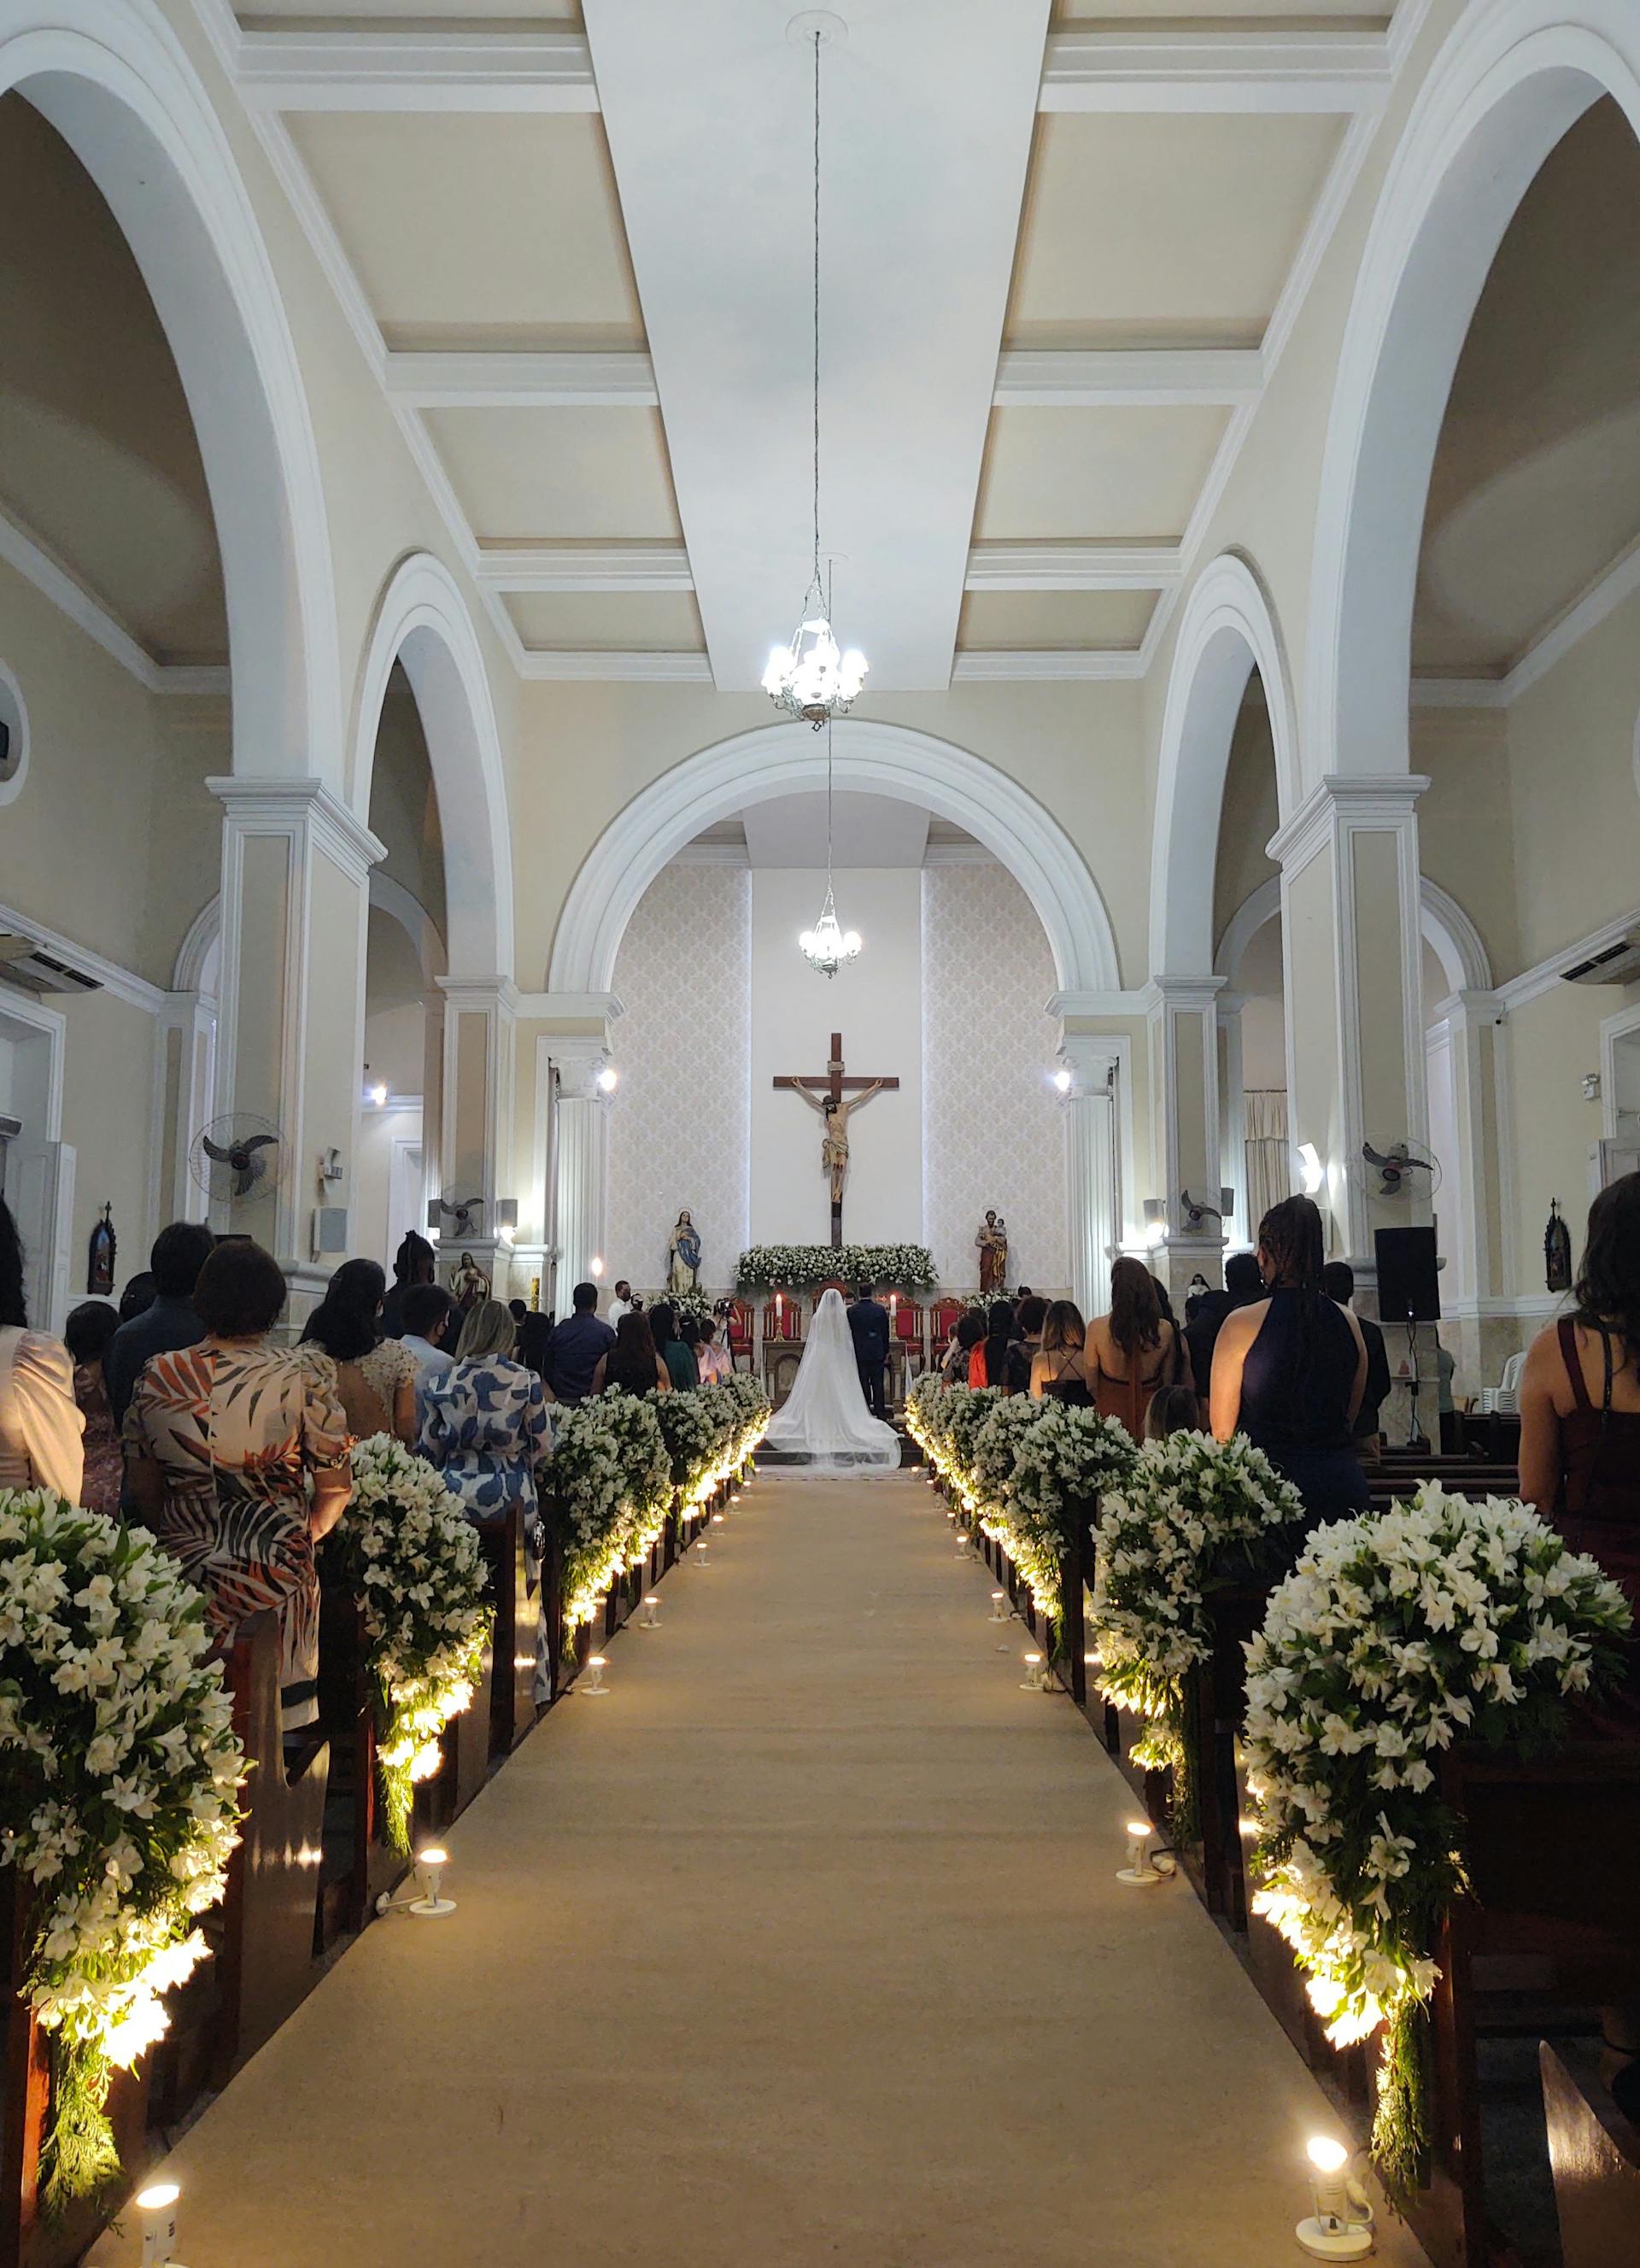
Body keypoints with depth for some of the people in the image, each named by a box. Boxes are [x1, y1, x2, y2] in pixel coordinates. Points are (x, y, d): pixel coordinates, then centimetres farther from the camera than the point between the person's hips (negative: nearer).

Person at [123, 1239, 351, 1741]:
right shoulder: (304, 1378, -11)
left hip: (183, 1566, 2)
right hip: (277, 1569, -2)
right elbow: (336, 1488, -6)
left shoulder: (158, 1375, -4)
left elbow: (142, 1491, 4)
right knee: (279, 1708, 12)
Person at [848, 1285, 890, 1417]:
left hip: (859, 1353, -1)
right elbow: (886, 1332, 2)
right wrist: (886, 1352, 10)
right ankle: (880, 1413, 8)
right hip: (877, 1353, 1)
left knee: (863, 1385, 5)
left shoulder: (851, 1311, -5)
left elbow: (849, 1333, 1)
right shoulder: (880, 1309, -3)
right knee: (878, 1384, 6)